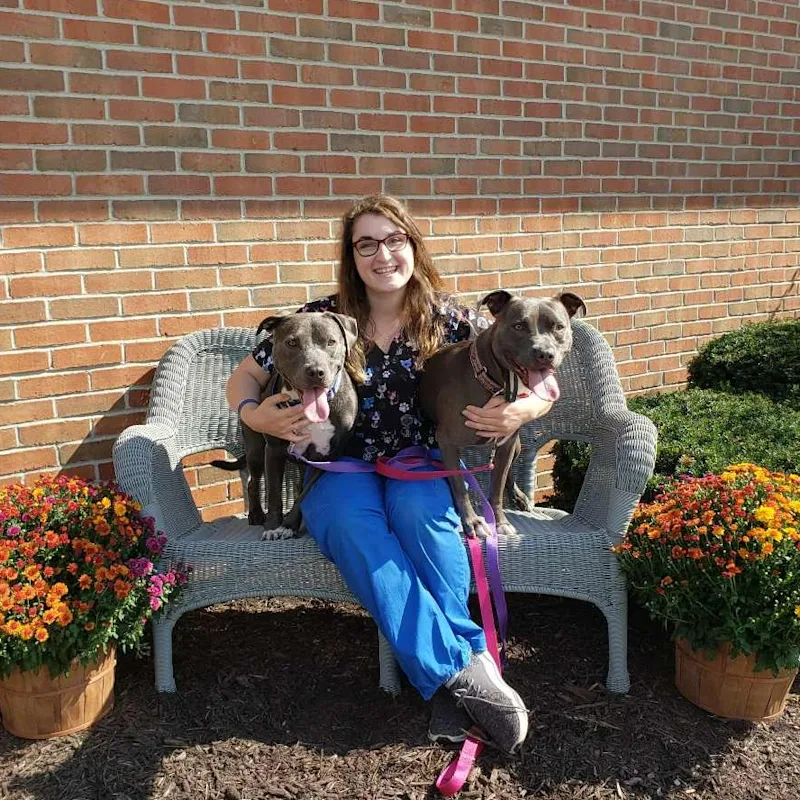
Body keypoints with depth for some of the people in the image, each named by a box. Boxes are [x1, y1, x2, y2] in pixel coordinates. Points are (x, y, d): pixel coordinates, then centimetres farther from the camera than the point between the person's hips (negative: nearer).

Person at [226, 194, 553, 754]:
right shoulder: (323, 317, -2)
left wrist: (522, 410, -23)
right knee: (349, 518, -35)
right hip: (343, 469, 1)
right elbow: (244, 376, 7)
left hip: (422, 466, 0)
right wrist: (254, 415, -15)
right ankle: (464, 661, -30)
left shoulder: (450, 321, -2)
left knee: (417, 506, -36)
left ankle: (443, 675, -21)